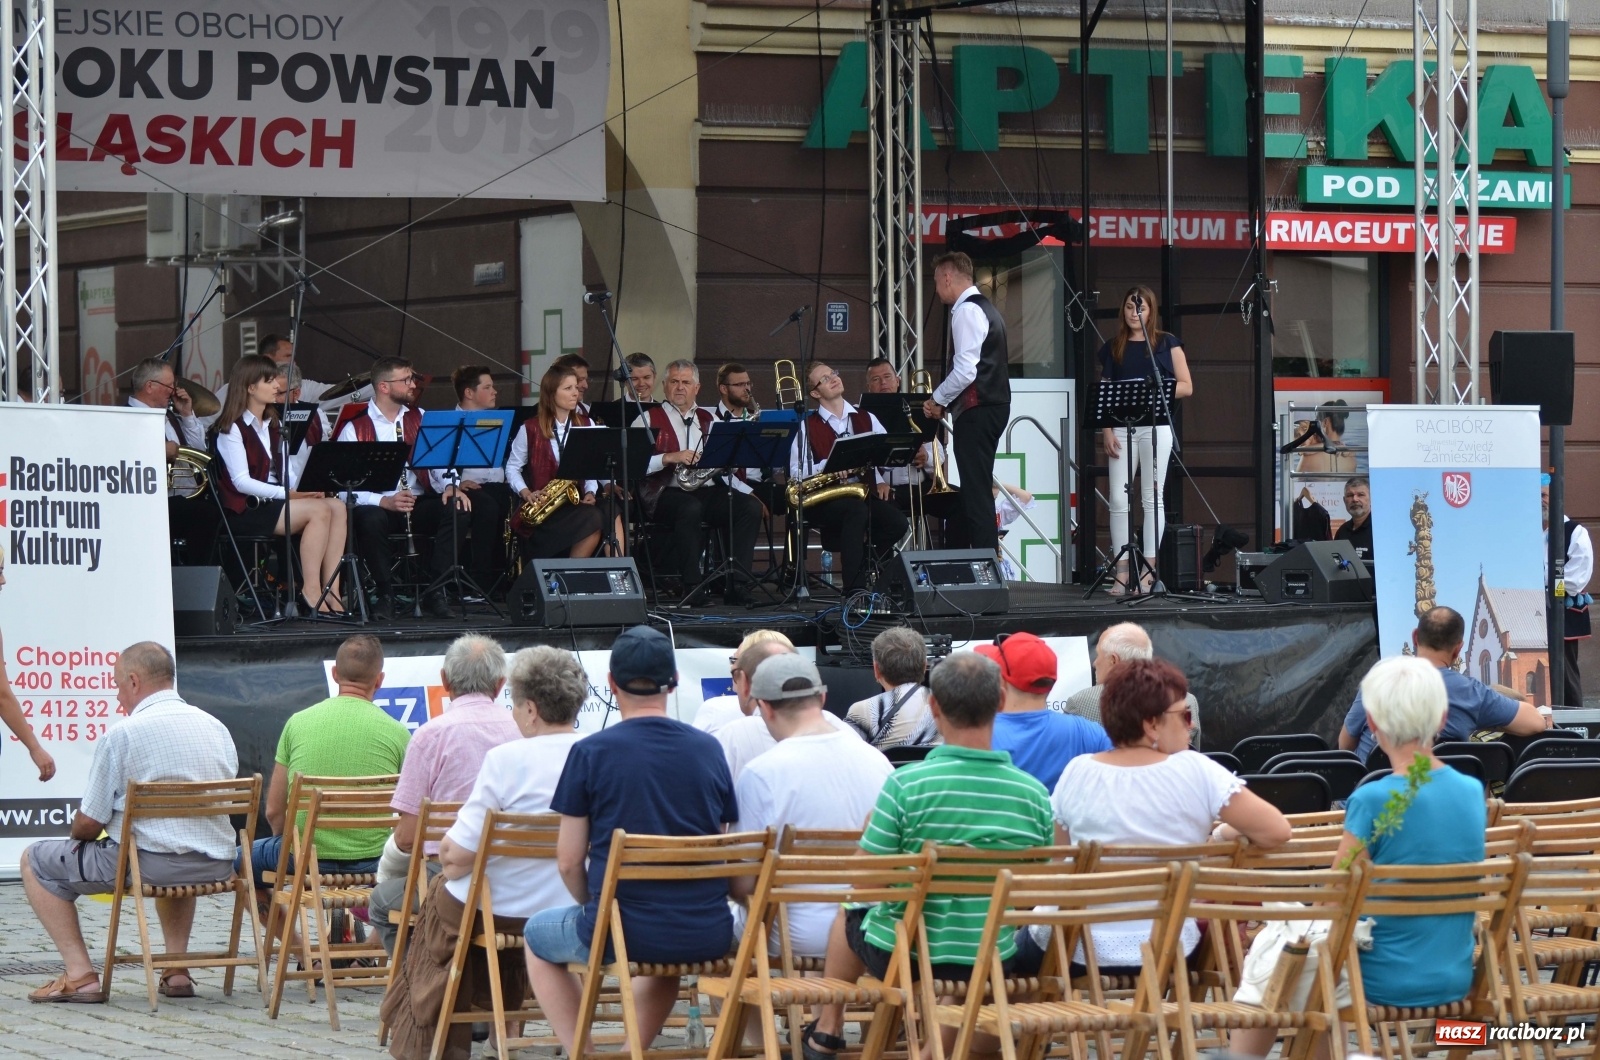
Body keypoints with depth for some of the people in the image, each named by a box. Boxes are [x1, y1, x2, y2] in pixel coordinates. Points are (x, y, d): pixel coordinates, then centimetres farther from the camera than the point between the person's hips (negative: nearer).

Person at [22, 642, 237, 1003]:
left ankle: (80, 975, 2)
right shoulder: (216, 728, 10)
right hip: (215, 866, 6)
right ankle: (177, 970, 27)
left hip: (144, 864, -6)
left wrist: (76, 834, 18)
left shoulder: (121, 734, -9)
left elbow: (88, 825, -8)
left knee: (37, 861, 12)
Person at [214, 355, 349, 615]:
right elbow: (241, 482, -16)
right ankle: (311, 589, -25)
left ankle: (331, 590, -24)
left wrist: (306, 487, -8)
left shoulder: (273, 426, 19)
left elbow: (288, 473, 15)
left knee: (336, 506, -18)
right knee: (319, 510, -27)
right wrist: (287, 493, -24)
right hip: (244, 511, -8)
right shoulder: (232, 428, -6)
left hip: (274, 503, 8)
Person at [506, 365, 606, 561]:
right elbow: (512, 467, 4)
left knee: (597, 518, -30)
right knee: (593, 521, -31)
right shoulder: (531, 428, -1)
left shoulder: (585, 425, 10)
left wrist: (590, 492, -7)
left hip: (574, 501, 4)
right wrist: (526, 493, -12)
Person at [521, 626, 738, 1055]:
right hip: (708, 933, 4)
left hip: (623, 928, -4)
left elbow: (569, 861, -5)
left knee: (538, 937, 28)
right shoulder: (708, 749, 3)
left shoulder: (590, 753, -8)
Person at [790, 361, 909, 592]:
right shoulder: (807, 426, 4)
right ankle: (854, 587, -37)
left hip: (865, 493, 4)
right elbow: (797, 472, -7)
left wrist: (882, 478, -5)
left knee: (897, 521, -26)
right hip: (824, 501, -4)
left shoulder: (866, 419, 17)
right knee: (856, 509, -37)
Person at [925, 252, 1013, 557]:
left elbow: (965, 371, -21)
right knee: (977, 490, 13)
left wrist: (937, 400, -7)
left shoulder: (967, 311, -12)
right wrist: (945, 401, 17)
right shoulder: (985, 308, 20)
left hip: (977, 411, -10)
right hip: (993, 406, 10)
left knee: (976, 492, -11)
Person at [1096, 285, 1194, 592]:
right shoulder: (1113, 348, 14)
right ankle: (1122, 571, -2)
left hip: (1156, 426, -2)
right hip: (1121, 427, 2)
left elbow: (1186, 387, 5)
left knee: (1152, 497, -3)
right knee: (1118, 499, -5)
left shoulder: (1166, 344, 8)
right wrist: (1106, 432, 0)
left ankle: (1148, 570, -1)